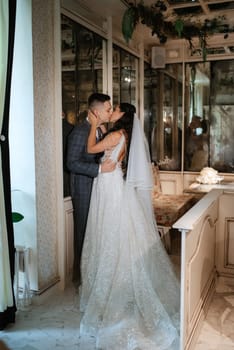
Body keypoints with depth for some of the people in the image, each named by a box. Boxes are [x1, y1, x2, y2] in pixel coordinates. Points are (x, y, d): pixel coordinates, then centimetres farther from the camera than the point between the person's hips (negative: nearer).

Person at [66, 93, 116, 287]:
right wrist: (100, 168, -25)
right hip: (84, 190, -8)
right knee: (83, 232, 3)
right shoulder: (80, 131, -17)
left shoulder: (101, 129, 9)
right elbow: (72, 163, -21)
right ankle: (80, 275, 20)